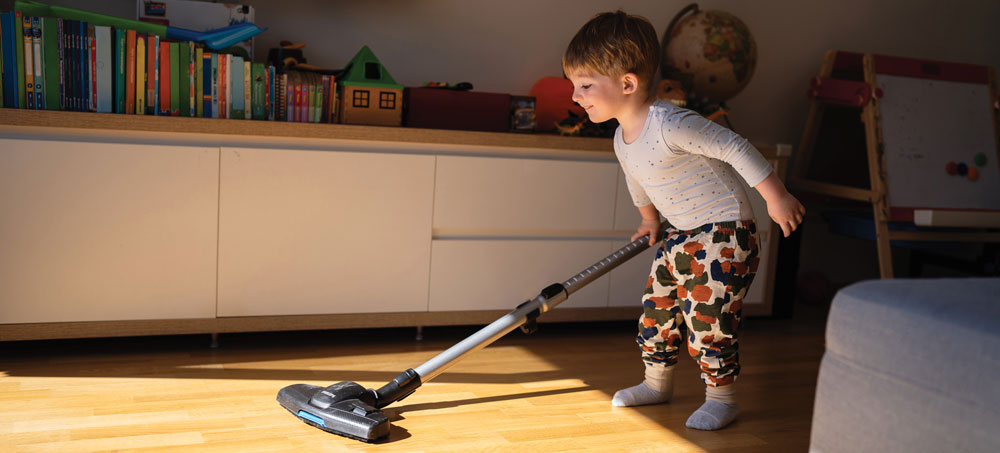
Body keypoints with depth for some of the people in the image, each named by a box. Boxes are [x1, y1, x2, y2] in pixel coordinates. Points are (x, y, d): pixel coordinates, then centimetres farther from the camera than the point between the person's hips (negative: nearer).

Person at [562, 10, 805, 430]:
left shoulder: (671, 125, -28)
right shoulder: (622, 139, 2)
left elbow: (737, 148, -25)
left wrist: (777, 197, -22)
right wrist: (650, 220, 36)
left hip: (725, 231, -9)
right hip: (680, 236, 9)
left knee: (708, 318, -7)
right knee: (655, 309, 14)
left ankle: (721, 398, 13)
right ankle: (657, 383, 34)